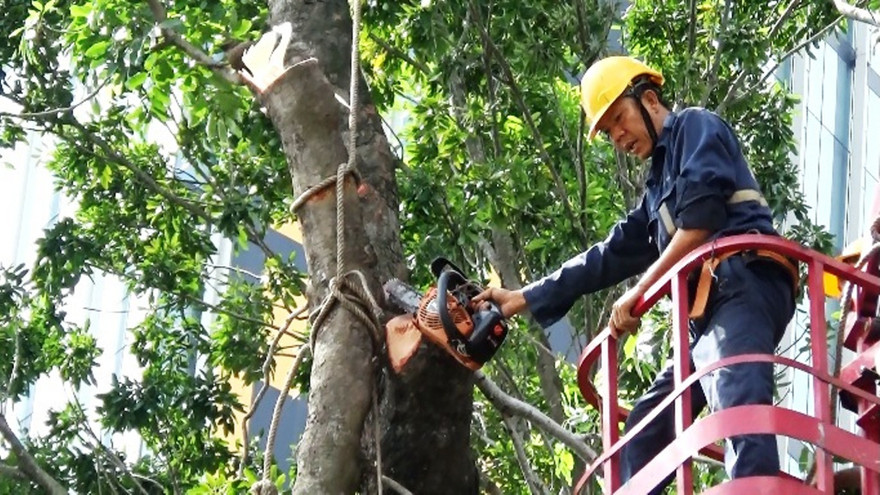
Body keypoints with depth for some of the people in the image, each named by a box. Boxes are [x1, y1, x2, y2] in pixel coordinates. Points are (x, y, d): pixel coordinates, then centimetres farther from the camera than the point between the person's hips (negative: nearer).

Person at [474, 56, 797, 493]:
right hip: (712, 309, 10)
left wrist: (639, 293, -6)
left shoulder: (696, 128, 7)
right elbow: (612, 255, 34)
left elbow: (701, 219, -9)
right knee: (647, 428, 10)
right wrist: (523, 299, 33)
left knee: (737, 410, -31)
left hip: (742, 287, -10)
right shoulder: (659, 186, 32)